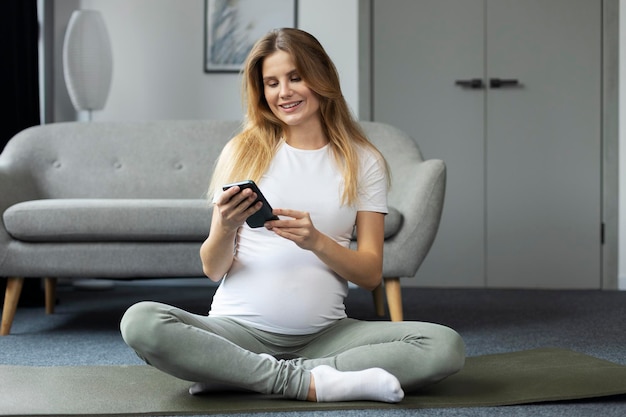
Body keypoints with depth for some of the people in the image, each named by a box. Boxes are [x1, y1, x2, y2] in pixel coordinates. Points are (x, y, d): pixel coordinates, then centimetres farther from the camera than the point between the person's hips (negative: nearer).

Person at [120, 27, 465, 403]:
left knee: (446, 346, -24)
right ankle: (310, 382, -24)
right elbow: (213, 270, 5)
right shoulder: (244, 151, 7)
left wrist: (316, 241, -15)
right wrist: (225, 228, -17)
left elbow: (371, 274, 3)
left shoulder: (363, 161, 9)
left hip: (323, 335, 1)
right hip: (240, 328, -1)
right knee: (140, 322, -30)